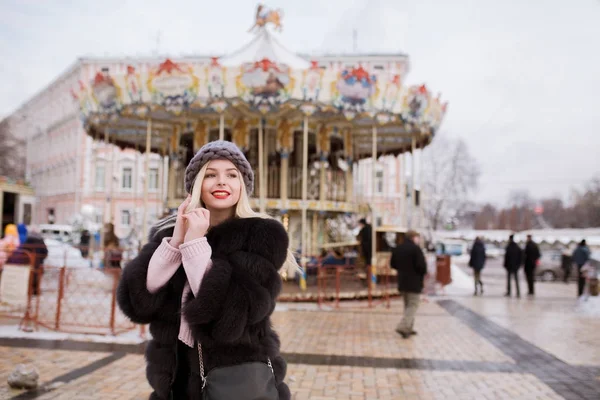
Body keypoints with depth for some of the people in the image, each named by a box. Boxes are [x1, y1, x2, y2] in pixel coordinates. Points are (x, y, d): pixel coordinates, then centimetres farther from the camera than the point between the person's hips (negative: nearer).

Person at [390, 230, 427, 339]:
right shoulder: (415, 249, -14)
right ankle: (403, 327, -16)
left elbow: (392, 264, 13)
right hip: (414, 282, -7)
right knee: (413, 305, -4)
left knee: (407, 305, 18)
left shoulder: (397, 249, 8)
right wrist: (423, 272, 0)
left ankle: (408, 328, 20)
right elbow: (422, 265, -19)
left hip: (402, 281, 7)